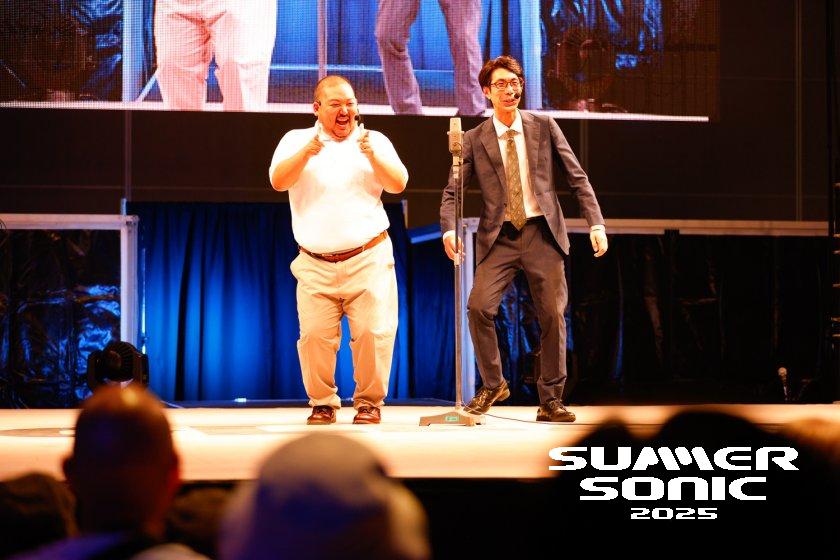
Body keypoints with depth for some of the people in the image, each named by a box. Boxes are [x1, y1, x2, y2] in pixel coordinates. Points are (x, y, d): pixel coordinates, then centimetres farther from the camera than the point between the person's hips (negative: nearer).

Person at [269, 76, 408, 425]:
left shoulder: (375, 141, 11)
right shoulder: (296, 140, 10)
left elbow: (398, 184, -1)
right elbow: (278, 181, -6)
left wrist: (372, 156, -18)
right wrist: (307, 153, -22)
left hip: (367, 260, 0)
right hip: (315, 264, 0)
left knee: (373, 333, -8)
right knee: (315, 335, -9)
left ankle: (369, 402, 6)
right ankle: (323, 403, 6)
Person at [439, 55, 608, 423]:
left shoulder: (544, 127, 5)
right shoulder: (475, 140, 4)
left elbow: (577, 177, 6)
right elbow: (452, 191, 1)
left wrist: (596, 223, -3)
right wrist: (449, 229, -18)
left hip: (542, 232, 0)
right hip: (499, 237, 0)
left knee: (552, 316, -2)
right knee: (479, 307, -17)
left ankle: (550, 402, 9)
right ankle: (492, 385, 4)